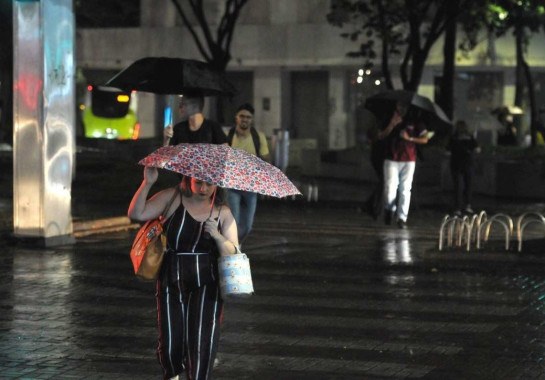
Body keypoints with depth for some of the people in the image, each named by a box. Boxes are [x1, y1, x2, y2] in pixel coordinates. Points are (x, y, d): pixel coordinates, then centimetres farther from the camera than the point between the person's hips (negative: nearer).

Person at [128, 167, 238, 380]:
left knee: (202, 340, -11)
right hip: (172, 282, 0)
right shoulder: (173, 199, -2)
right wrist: (147, 184, -22)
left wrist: (217, 236, -20)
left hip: (206, 284, 0)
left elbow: (232, 254, -1)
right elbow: (136, 214, -11)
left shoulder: (222, 213, 3)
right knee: (170, 340, 5)